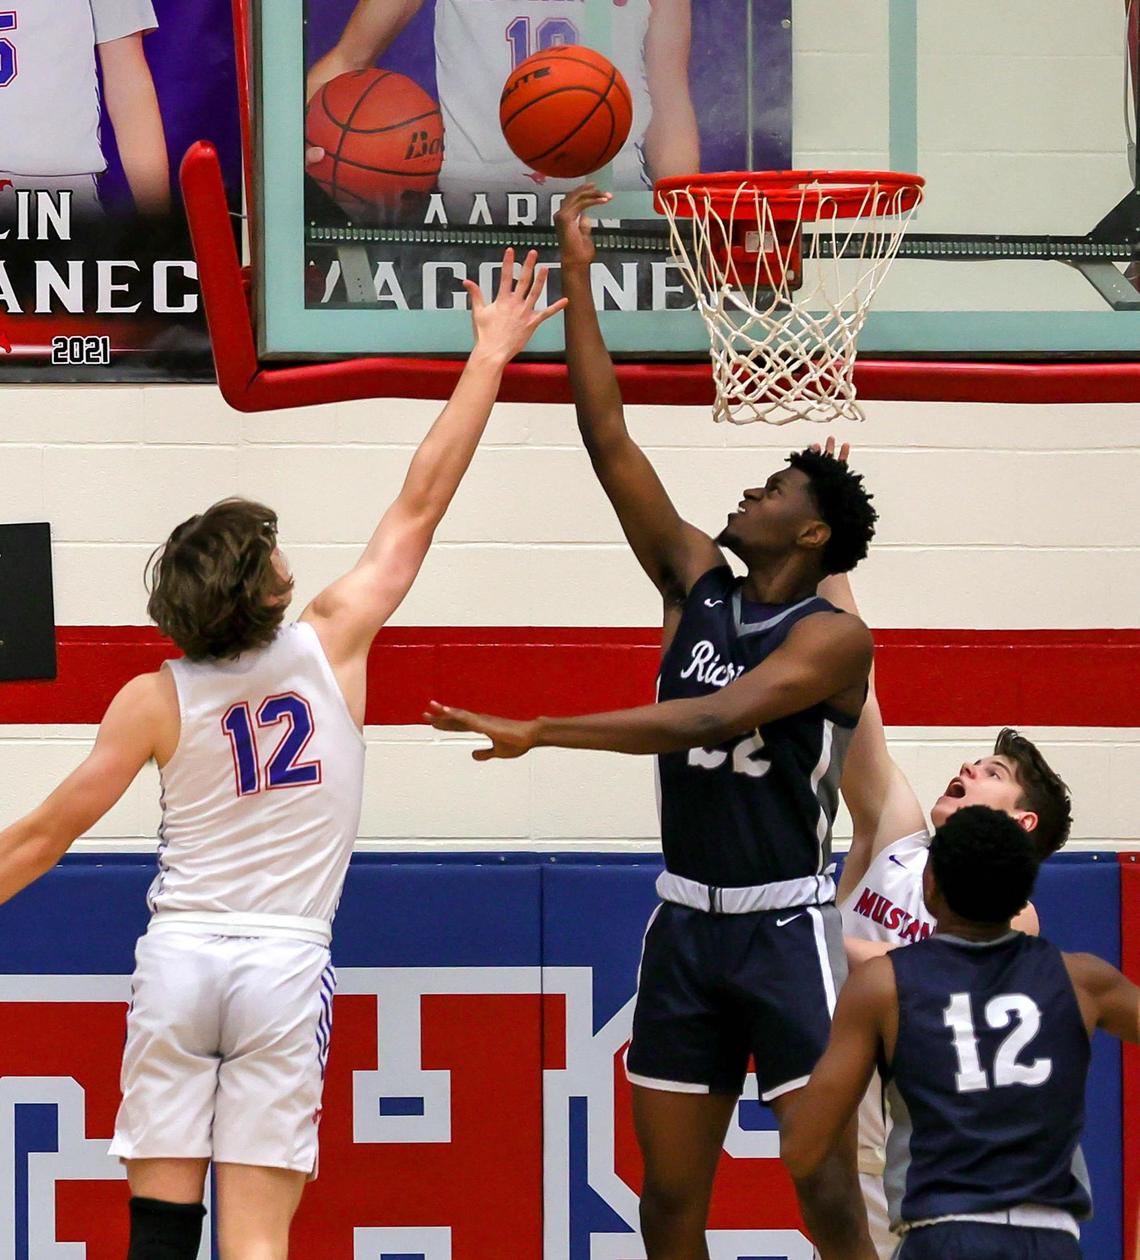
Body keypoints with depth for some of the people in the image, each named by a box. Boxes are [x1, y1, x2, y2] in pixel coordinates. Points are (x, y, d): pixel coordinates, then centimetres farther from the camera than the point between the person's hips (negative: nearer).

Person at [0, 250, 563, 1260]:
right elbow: (420, 506, 4)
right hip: (284, 963, -1)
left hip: (178, 954, 1)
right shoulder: (331, 646, -1)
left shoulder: (154, 702, 0)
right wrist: (490, 359, 11)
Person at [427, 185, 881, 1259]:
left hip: (786, 929, -6)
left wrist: (539, 734, -29)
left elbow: (709, 719, -25)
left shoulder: (832, 637, -11)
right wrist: (577, 275, 2)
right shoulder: (696, 582, 8)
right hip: (687, 926, 6)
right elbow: (608, 439, 5)